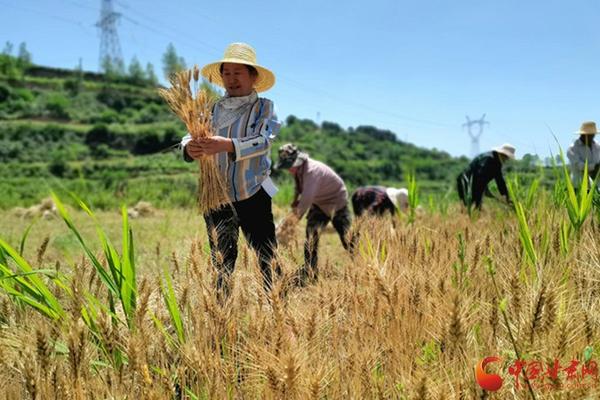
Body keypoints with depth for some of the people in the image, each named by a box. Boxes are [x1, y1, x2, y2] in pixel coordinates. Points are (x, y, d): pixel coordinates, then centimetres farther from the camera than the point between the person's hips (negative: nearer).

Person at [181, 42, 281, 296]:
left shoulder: (264, 107, -1)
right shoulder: (214, 110, 10)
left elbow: (263, 141, -19)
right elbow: (190, 135, -2)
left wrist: (227, 145, -36)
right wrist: (190, 147, -27)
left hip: (253, 196, -3)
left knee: (268, 261, -1)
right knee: (222, 264, 9)